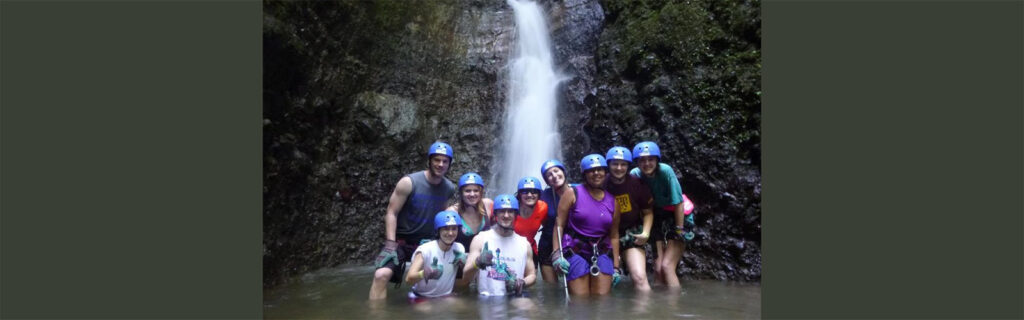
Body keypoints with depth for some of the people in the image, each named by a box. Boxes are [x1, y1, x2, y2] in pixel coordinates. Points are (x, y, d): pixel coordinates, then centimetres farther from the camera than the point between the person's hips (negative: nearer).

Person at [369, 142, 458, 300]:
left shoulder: (450, 188, -2)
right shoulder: (409, 183, -16)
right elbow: (391, 213, -14)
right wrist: (390, 245, -21)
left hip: (427, 242, 5)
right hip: (401, 240, -5)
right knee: (381, 275, -27)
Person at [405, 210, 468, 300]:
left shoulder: (459, 249, -2)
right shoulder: (425, 249, -16)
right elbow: (409, 278, -27)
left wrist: (465, 264, -17)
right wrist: (424, 274, -47)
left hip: (445, 298, 4)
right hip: (420, 298, -3)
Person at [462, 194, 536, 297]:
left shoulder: (524, 244, 9)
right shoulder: (480, 239, 1)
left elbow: (532, 275, 17)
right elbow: (466, 275, -4)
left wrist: (522, 283, -5)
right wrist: (477, 263, -25)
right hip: (486, 300, -3)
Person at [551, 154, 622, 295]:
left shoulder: (612, 201, 10)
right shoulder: (572, 194, 0)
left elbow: (614, 236, 12)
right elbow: (559, 224, -3)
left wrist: (616, 267, 9)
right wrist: (556, 254, -12)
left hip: (602, 253, 3)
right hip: (575, 251, -3)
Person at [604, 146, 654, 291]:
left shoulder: (636, 184, -7)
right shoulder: (602, 186, -10)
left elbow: (648, 212, 5)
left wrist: (646, 233, -9)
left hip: (632, 234, 0)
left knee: (640, 278, -14)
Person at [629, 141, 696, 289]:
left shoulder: (665, 171, -25)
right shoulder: (635, 174, -14)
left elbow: (678, 203, -20)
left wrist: (679, 231, -18)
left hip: (678, 218, -4)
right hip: (659, 219, 4)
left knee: (667, 266, -13)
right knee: (658, 268, 0)